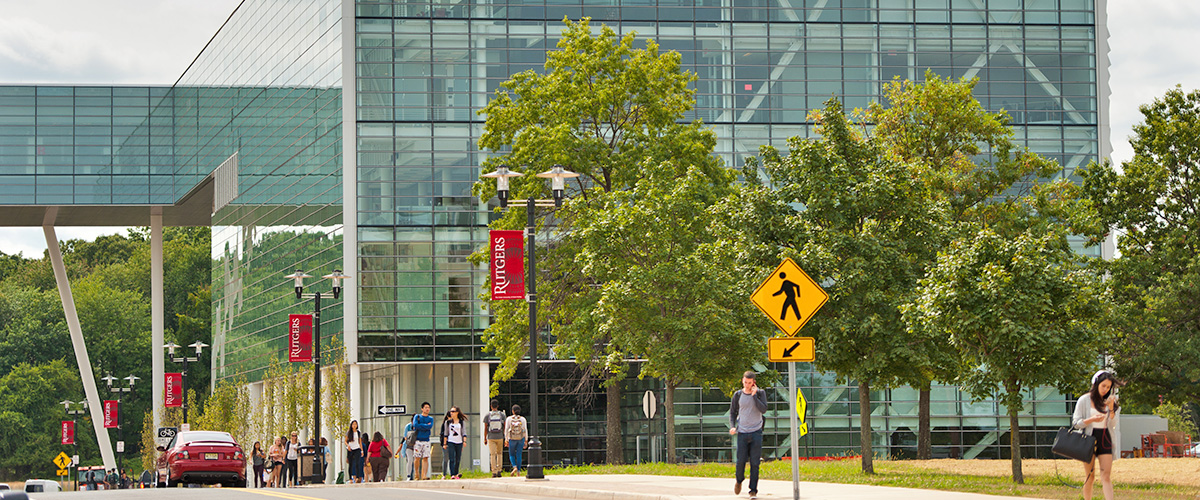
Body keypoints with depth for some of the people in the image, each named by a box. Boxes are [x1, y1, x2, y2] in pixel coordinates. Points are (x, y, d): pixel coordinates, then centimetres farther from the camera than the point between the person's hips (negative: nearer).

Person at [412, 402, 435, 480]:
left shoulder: (430, 419, 13)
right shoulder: (417, 417, 8)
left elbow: (430, 427, -7)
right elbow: (415, 425, -11)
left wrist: (420, 426, -9)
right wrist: (426, 425, -7)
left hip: (426, 441, 2)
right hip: (418, 440, -2)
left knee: (425, 458, -8)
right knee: (417, 458, -4)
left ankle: (424, 475, -13)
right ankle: (416, 474, 11)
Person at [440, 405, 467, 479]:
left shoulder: (462, 422, 7)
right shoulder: (447, 422, 8)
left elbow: (464, 432, 6)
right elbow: (445, 433, 10)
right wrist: (444, 443, 6)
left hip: (459, 442, 1)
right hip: (450, 442, -1)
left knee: (458, 460, 4)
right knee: (452, 459, -11)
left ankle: (456, 474, 14)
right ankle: (452, 474, -16)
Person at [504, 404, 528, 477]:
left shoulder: (509, 419, -4)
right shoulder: (523, 419, -1)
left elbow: (506, 429, -7)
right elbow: (525, 430, -2)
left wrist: (506, 440, -4)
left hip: (512, 439, -1)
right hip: (521, 438, 1)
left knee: (511, 455, 11)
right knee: (519, 455, 9)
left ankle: (515, 467, -14)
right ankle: (518, 471, 3)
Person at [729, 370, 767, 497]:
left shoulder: (760, 393, 2)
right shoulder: (738, 395, 5)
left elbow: (763, 409, -11)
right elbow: (732, 412, 12)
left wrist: (754, 395, -15)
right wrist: (732, 426, -4)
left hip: (756, 432, -1)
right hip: (742, 433, 1)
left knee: (754, 463, -4)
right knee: (741, 461, -2)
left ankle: (753, 490, 1)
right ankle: (739, 480, 27)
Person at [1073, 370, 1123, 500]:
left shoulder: (1109, 401, 11)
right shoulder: (1084, 400, -1)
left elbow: (1113, 424, 6)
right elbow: (1076, 423, -4)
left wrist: (1111, 408, -8)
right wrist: (1091, 420, -20)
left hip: (1105, 439, 3)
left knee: (1106, 475, -8)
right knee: (1090, 477, 0)